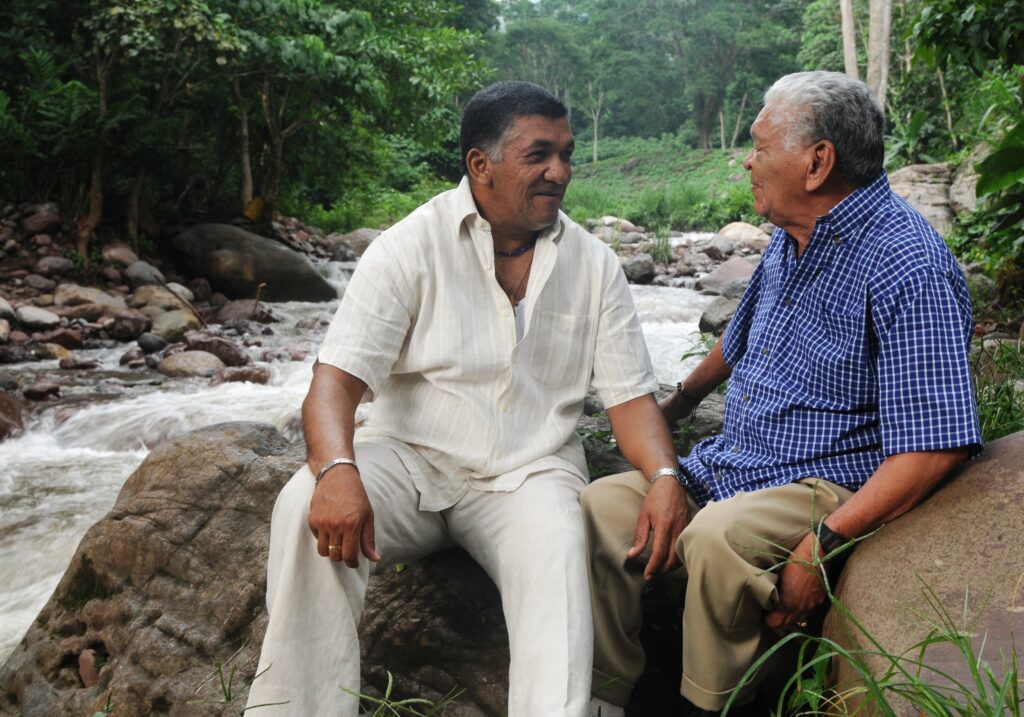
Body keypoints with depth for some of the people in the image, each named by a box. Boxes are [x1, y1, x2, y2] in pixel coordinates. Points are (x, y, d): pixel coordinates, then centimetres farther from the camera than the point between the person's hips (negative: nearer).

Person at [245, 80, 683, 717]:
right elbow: (338, 378, -12)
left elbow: (630, 395, 4)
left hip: (528, 473, 1)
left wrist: (666, 479, -17)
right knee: (307, 509, -29)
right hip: (411, 456, -1)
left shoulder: (594, 264, 5)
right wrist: (338, 472, -33)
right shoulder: (413, 246, -4)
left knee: (558, 548, -33)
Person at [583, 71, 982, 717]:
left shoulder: (906, 264, -19)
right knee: (604, 504, -9)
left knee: (718, 535, -35)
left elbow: (937, 445, -24)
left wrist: (824, 544, -29)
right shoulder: (791, 238, 9)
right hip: (726, 465, 8)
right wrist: (675, 408, 41)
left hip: (828, 485, -8)